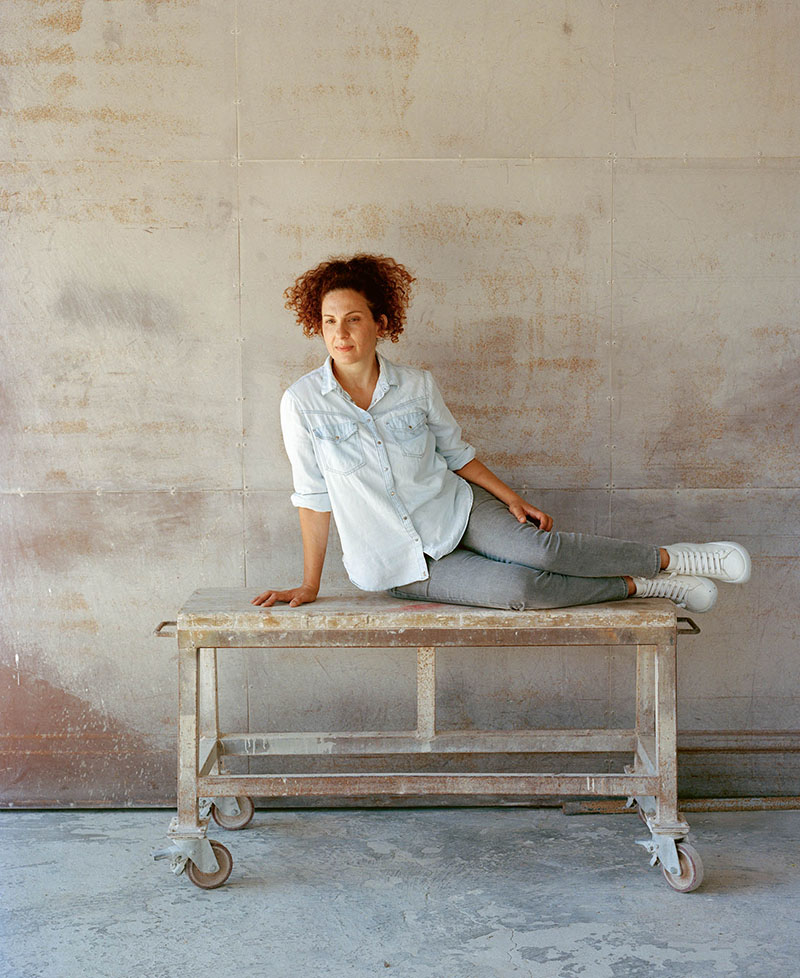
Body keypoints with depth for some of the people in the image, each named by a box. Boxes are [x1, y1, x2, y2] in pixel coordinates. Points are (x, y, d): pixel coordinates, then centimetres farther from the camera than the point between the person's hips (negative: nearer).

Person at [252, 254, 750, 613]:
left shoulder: (418, 385, -5)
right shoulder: (303, 403, -12)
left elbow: (457, 453, 9)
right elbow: (313, 496, -6)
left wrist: (512, 497, 1)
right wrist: (310, 585, -5)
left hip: (454, 510, 2)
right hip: (399, 561, -2)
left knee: (540, 547, -25)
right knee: (518, 589, -26)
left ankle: (666, 558, -8)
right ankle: (641, 586, -11)